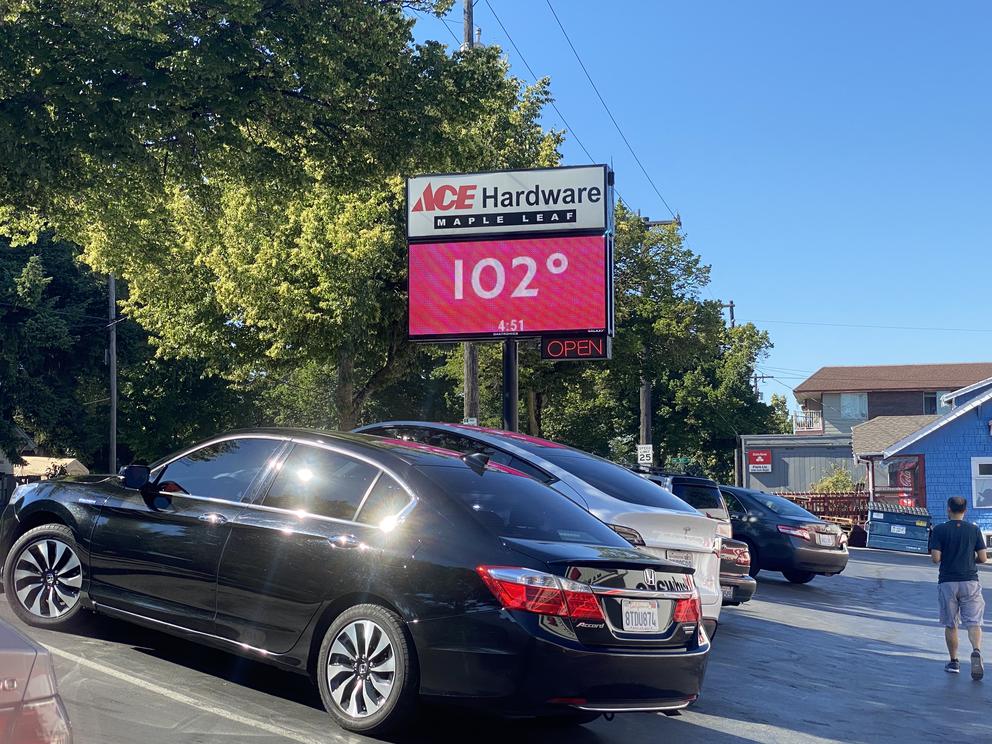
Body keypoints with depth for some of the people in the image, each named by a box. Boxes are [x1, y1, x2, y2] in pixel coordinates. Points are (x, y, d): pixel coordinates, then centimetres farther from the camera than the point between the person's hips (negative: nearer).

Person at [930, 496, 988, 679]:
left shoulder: (939, 530, -4)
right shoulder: (974, 530, 2)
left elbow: (935, 558, -10)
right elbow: (983, 558, 0)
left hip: (947, 582, -1)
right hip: (970, 581, 1)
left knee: (950, 625, 10)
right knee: (973, 622, -1)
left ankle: (954, 662, 15)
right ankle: (976, 651, -27)